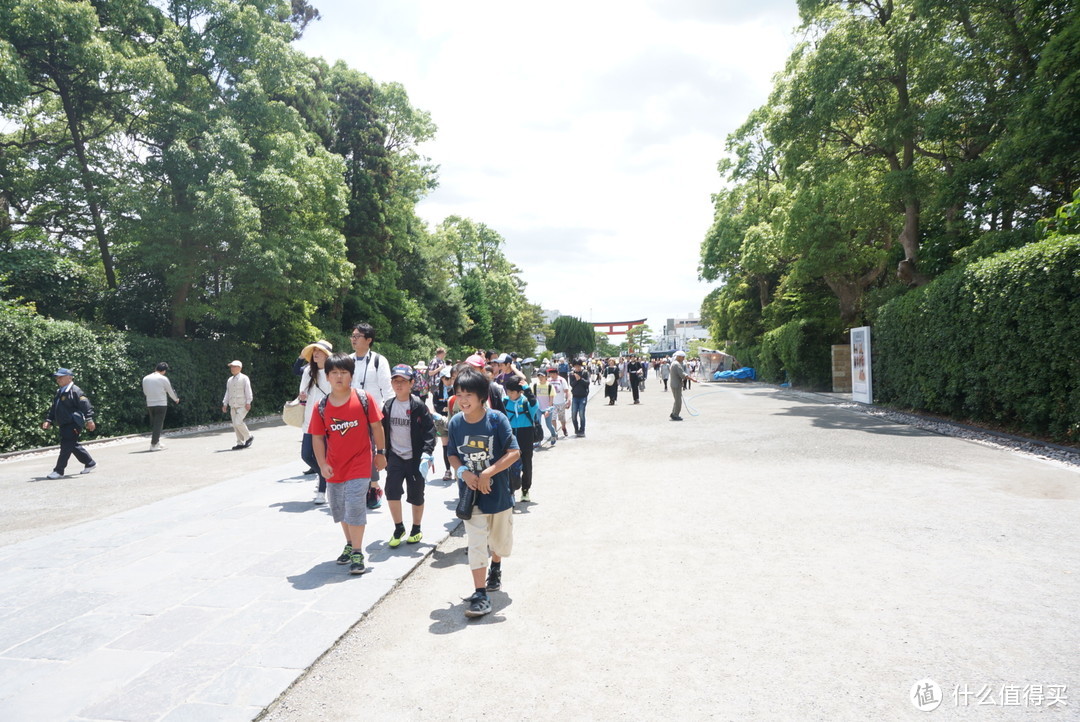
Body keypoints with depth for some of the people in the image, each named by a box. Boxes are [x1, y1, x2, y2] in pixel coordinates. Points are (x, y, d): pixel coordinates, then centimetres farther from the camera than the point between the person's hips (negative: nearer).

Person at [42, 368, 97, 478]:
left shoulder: (75, 391, -11)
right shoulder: (59, 393, 18)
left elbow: (86, 405, -18)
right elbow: (53, 408, 23)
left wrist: (89, 419, -26)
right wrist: (48, 420, 11)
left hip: (73, 425, -10)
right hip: (64, 425, 10)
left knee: (66, 446, -8)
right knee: (74, 446, 15)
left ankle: (58, 471, -4)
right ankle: (90, 463, 26)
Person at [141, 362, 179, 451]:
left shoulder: (145, 378, 6)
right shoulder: (163, 379, -8)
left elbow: (145, 392, 17)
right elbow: (170, 391, 3)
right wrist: (176, 399, 21)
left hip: (149, 404, 5)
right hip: (161, 404, -5)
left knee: (153, 424, 16)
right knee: (158, 424, -2)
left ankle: (157, 442, 22)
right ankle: (153, 445, -6)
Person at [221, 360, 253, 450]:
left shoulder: (244, 378, -2)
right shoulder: (230, 380, 17)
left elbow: (248, 391, -7)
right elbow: (227, 393, 19)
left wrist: (248, 403, -15)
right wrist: (225, 404, 11)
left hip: (242, 405, -7)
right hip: (233, 406, 7)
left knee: (238, 422, -18)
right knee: (235, 425, 2)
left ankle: (249, 437, 0)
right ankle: (240, 443, 7)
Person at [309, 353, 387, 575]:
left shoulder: (364, 398, -10)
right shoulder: (321, 407, -4)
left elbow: (376, 426, -3)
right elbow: (317, 437, 0)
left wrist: (380, 453, 0)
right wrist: (323, 464, -8)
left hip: (359, 464, -4)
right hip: (335, 468, 4)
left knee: (355, 506, -10)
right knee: (339, 509, 16)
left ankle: (357, 553, 2)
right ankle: (350, 545, 37)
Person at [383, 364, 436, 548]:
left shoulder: (419, 407, -9)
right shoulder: (388, 406, 4)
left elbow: (429, 431, -11)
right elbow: (383, 431, 12)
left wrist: (426, 454, -21)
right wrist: (383, 454, 11)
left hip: (415, 457, -3)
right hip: (395, 456, 3)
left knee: (416, 495, 6)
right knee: (391, 491, -9)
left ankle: (416, 530, 26)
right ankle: (398, 528, 10)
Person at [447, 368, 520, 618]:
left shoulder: (497, 419, -16)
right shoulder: (455, 423, -7)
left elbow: (514, 452, -17)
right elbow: (453, 455, 5)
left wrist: (487, 473, -22)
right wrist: (463, 472, -15)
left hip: (498, 493, 0)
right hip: (471, 494, 0)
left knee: (500, 540, 19)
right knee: (477, 544, -3)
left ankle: (496, 567, 50)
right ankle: (480, 595, 5)